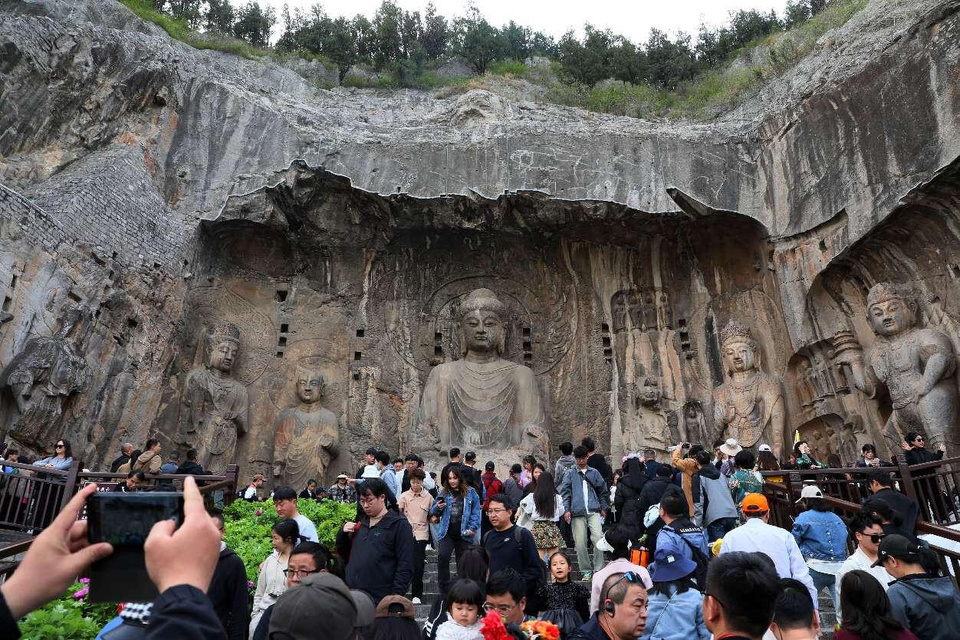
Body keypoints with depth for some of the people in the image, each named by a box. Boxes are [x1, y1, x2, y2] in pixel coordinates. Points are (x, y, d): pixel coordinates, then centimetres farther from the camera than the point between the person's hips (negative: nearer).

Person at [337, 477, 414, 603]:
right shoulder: (361, 523, 14)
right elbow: (343, 553, 22)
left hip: (380, 600, -6)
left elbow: (405, 567, -9)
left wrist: (396, 597, -16)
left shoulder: (399, 525, -6)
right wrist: (343, 534, 4)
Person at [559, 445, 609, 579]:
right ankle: (586, 570, 15)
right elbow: (564, 492, 4)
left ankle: (598, 568, 0)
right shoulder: (570, 474, 9)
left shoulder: (594, 473, 14)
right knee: (580, 543, 1)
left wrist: (603, 508, 15)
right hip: (577, 513, 0)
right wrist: (566, 509, -6)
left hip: (594, 512, 0)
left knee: (598, 538, -13)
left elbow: (602, 491, 19)